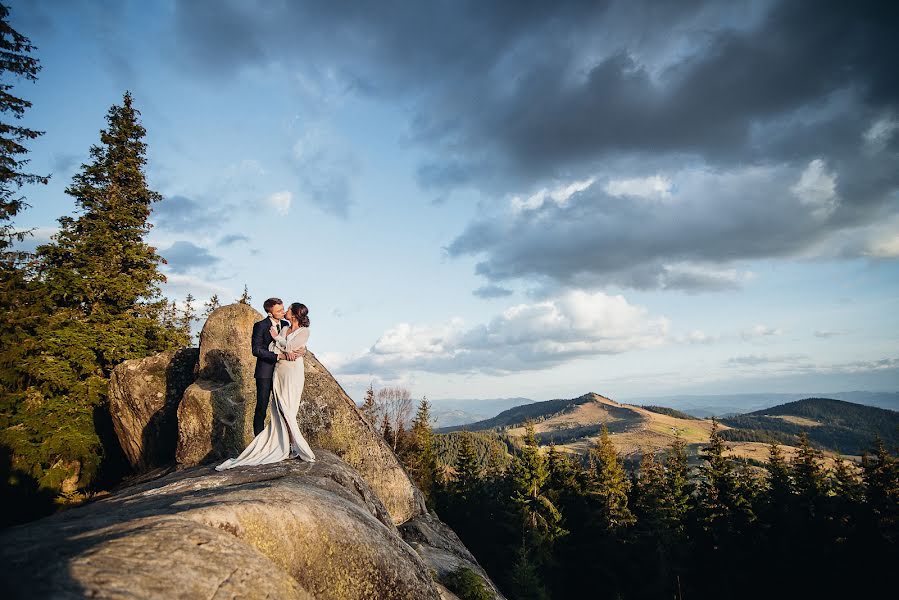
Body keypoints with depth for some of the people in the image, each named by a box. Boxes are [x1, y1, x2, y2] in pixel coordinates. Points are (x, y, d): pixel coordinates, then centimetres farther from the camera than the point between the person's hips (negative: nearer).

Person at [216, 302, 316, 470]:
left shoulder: (304, 332, -3)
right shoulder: (283, 328, 15)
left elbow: (290, 346, -15)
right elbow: (271, 347, 5)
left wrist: (276, 337, 0)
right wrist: (285, 353, -14)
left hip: (293, 373, -6)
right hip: (279, 371, 6)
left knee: (287, 410, -8)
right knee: (278, 410, 3)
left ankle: (295, 446, 0)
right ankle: (283, 446, 8)